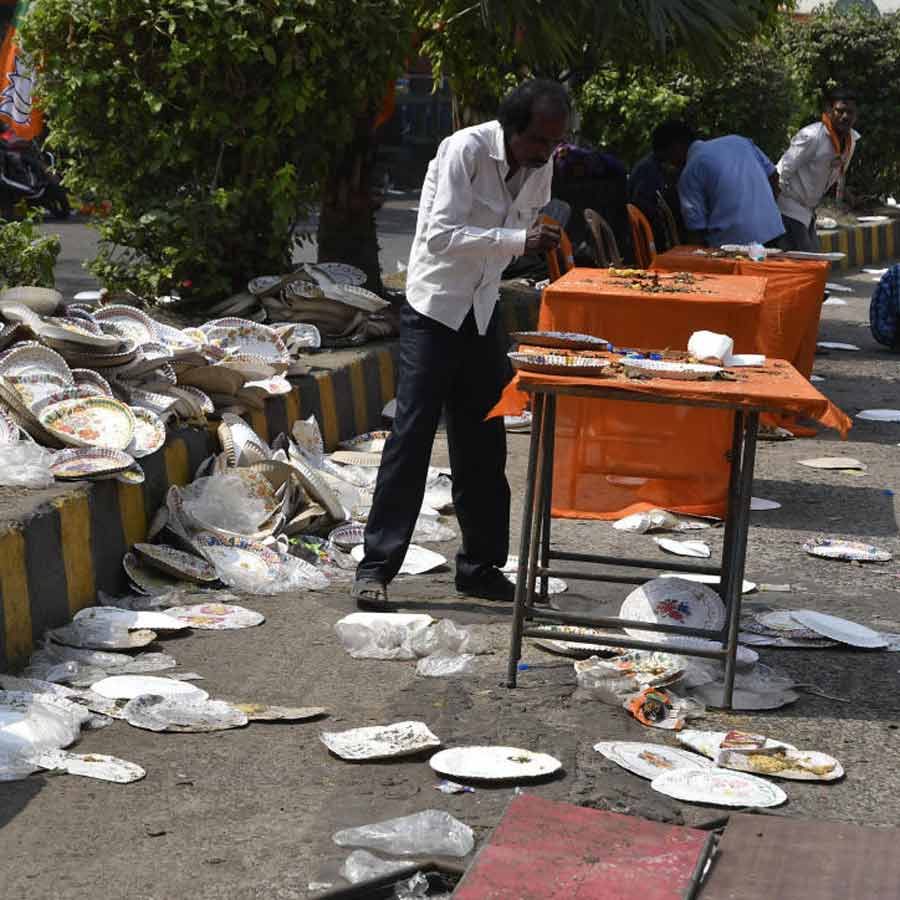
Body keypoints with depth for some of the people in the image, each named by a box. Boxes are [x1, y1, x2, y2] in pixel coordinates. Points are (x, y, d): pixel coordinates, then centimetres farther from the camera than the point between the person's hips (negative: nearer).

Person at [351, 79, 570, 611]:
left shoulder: (542, 165, 0)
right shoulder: (466, 150, -20)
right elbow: (441, 236, -28)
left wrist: (543, 240, -3)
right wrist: (518, 240, -32)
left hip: (483, 309, 7)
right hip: (434, 307, -6)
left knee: (484, 439, 8)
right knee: (413, 431, -10)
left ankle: (481, 564, 18)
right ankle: (377, 567, -4)